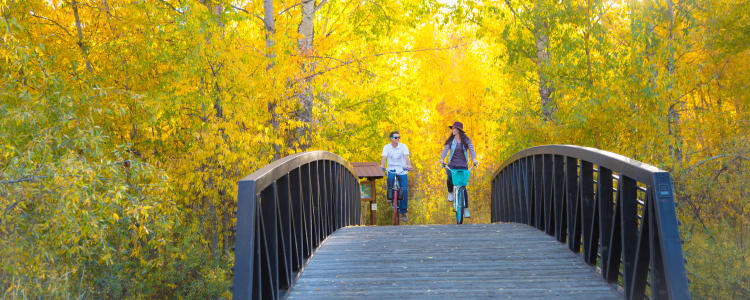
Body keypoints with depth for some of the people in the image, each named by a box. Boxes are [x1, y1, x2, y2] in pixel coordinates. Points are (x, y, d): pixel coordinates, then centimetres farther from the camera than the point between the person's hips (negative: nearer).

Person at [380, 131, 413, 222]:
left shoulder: (403, 146, -3)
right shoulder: (386, 147, -1)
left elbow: (406, 157, -16)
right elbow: (384, 157, -12)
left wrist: (409, 165, -35)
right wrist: (382, 166, -32)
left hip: (402, 170, 0)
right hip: (391, 169, 0)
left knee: (404, 190, -12)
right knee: (390, 178, -35)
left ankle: (403, 212, 1)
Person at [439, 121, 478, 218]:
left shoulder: (466, 140, 1)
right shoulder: (450, 140, 4)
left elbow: (471, 149, -14)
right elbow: (445, 150, -10)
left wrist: (474, 159, -33)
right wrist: (442, 159, -30)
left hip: (463, 166, 0)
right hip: (452, 165, 1)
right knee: (450, 178, -30)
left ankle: (466, 209, 4)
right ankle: (450, 193, 4)